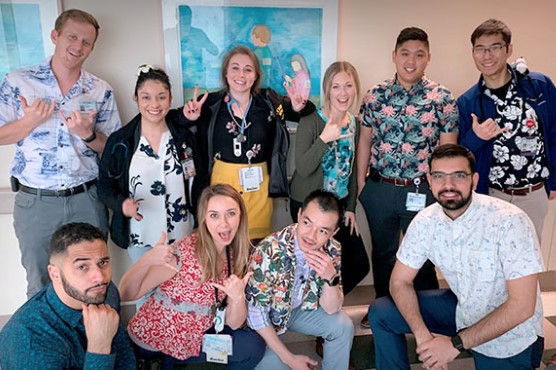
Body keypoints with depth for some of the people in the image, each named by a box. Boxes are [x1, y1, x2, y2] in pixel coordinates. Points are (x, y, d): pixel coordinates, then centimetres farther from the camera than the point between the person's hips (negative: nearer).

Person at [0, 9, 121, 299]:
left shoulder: (101, 91, 2)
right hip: (35, 202, 0)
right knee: (40, 285, 14)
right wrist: (30, 121, -16)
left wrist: (87, 134, -16)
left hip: (87, 200, 1)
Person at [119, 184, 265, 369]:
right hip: (154, 341, -5)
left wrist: (238, 297, -27)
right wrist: (145, 261, -40)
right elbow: (125, 294, -22)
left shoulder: (236, 256, -8)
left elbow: (233, 324, -7)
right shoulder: (183, 252, -24)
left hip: (195, 336, 6)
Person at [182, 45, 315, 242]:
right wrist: (189, 117, -17)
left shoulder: (269, 101, 0)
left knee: (257, 244, 10)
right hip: (222, 182, -1)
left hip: (257, 185, 1)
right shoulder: (210, 102, -2)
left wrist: (299, 106, -15)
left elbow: (308, 113, 7)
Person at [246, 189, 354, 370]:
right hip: (269, 316, -3)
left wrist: (330, 278, -34)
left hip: (301, 308, 3)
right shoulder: (268, 251, -34)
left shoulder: (332, 250, -20)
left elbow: (331, 309, -14)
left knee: (343, 326, -16)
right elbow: (256, 314, -24)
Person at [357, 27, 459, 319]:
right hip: (378, 188, 2)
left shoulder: (442, 99, -5)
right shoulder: (375, 95, 1)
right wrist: (360, 183, 4)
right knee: (382, 252, 19)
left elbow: (448, 149, -3)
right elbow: (365, 141, 5)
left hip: (422, 191, -2)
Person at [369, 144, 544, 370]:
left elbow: (521, 306, -28)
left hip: (508, 337, -3)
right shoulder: (425, 221, -14)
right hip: (462, 308, 4)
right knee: (380, 313, -5)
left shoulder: (510, 222, -28)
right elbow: (400, 282, -7)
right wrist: (422, 335, -23)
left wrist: (457, 343, -25)